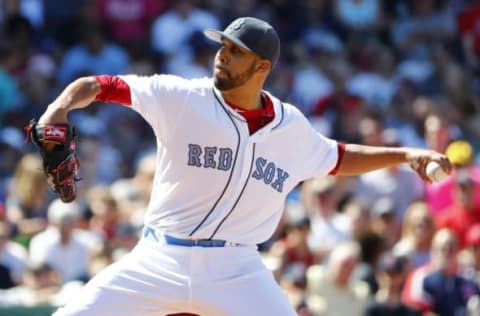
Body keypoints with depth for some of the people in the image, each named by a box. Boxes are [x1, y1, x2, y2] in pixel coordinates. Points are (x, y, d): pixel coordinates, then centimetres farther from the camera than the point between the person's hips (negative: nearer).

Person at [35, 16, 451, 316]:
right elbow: (98, 86, -11)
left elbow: (336, 159, 24)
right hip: (160, 260, -1)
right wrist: (62, 106, -32)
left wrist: (404, 154, 16)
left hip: (236, 271, 1)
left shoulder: (291, 127, 5)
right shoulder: (182, 98, -6)